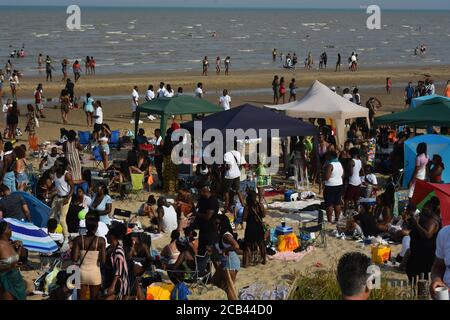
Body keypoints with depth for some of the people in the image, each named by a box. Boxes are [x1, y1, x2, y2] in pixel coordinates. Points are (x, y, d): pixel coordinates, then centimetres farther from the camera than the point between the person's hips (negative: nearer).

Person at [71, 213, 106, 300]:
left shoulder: (79, 239, -10)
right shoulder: (101, 240, -12)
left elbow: (74, 259, -11)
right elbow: (103, 261, -13)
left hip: (82, 272, 1)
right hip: (95, 273, -1)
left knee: (81, 298, 10)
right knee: (94, 298, 13)